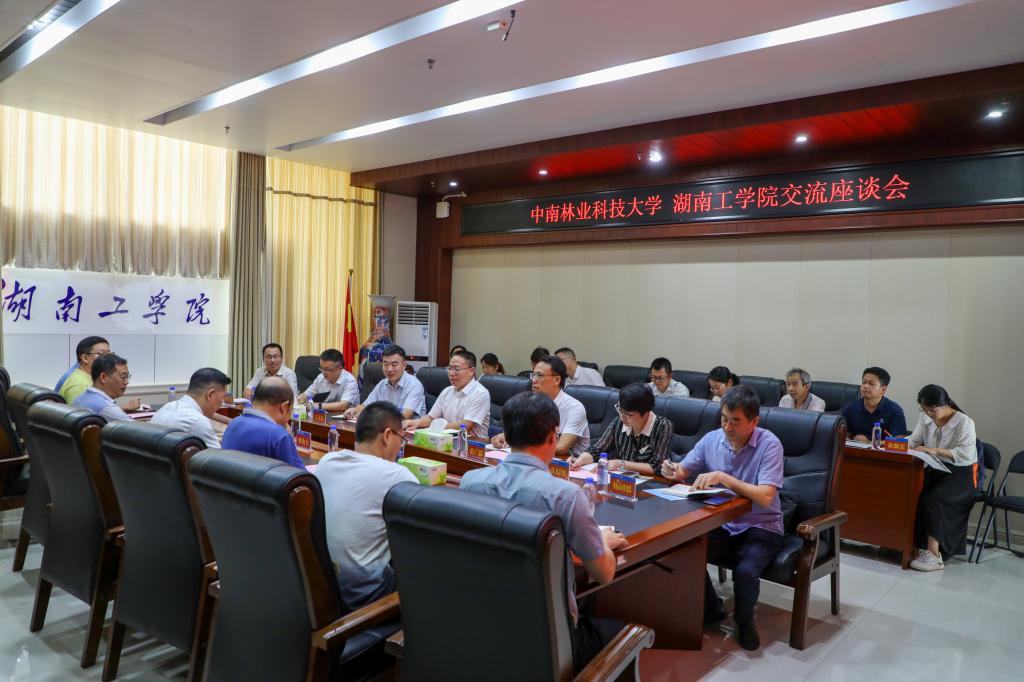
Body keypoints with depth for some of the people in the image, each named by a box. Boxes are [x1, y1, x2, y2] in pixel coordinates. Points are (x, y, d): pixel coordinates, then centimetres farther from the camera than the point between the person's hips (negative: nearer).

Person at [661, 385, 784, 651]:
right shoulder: (712, 439, -2)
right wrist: (673, 470, -15)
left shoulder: (769, 445, -15)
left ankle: (744, 620, 6)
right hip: (721, 523, 4)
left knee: (745, 571, -31)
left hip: (760, 526, -4)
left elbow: (765, 497, -25)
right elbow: (684, 471, 10)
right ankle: (711, 610, 7)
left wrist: (722, 477, -33)